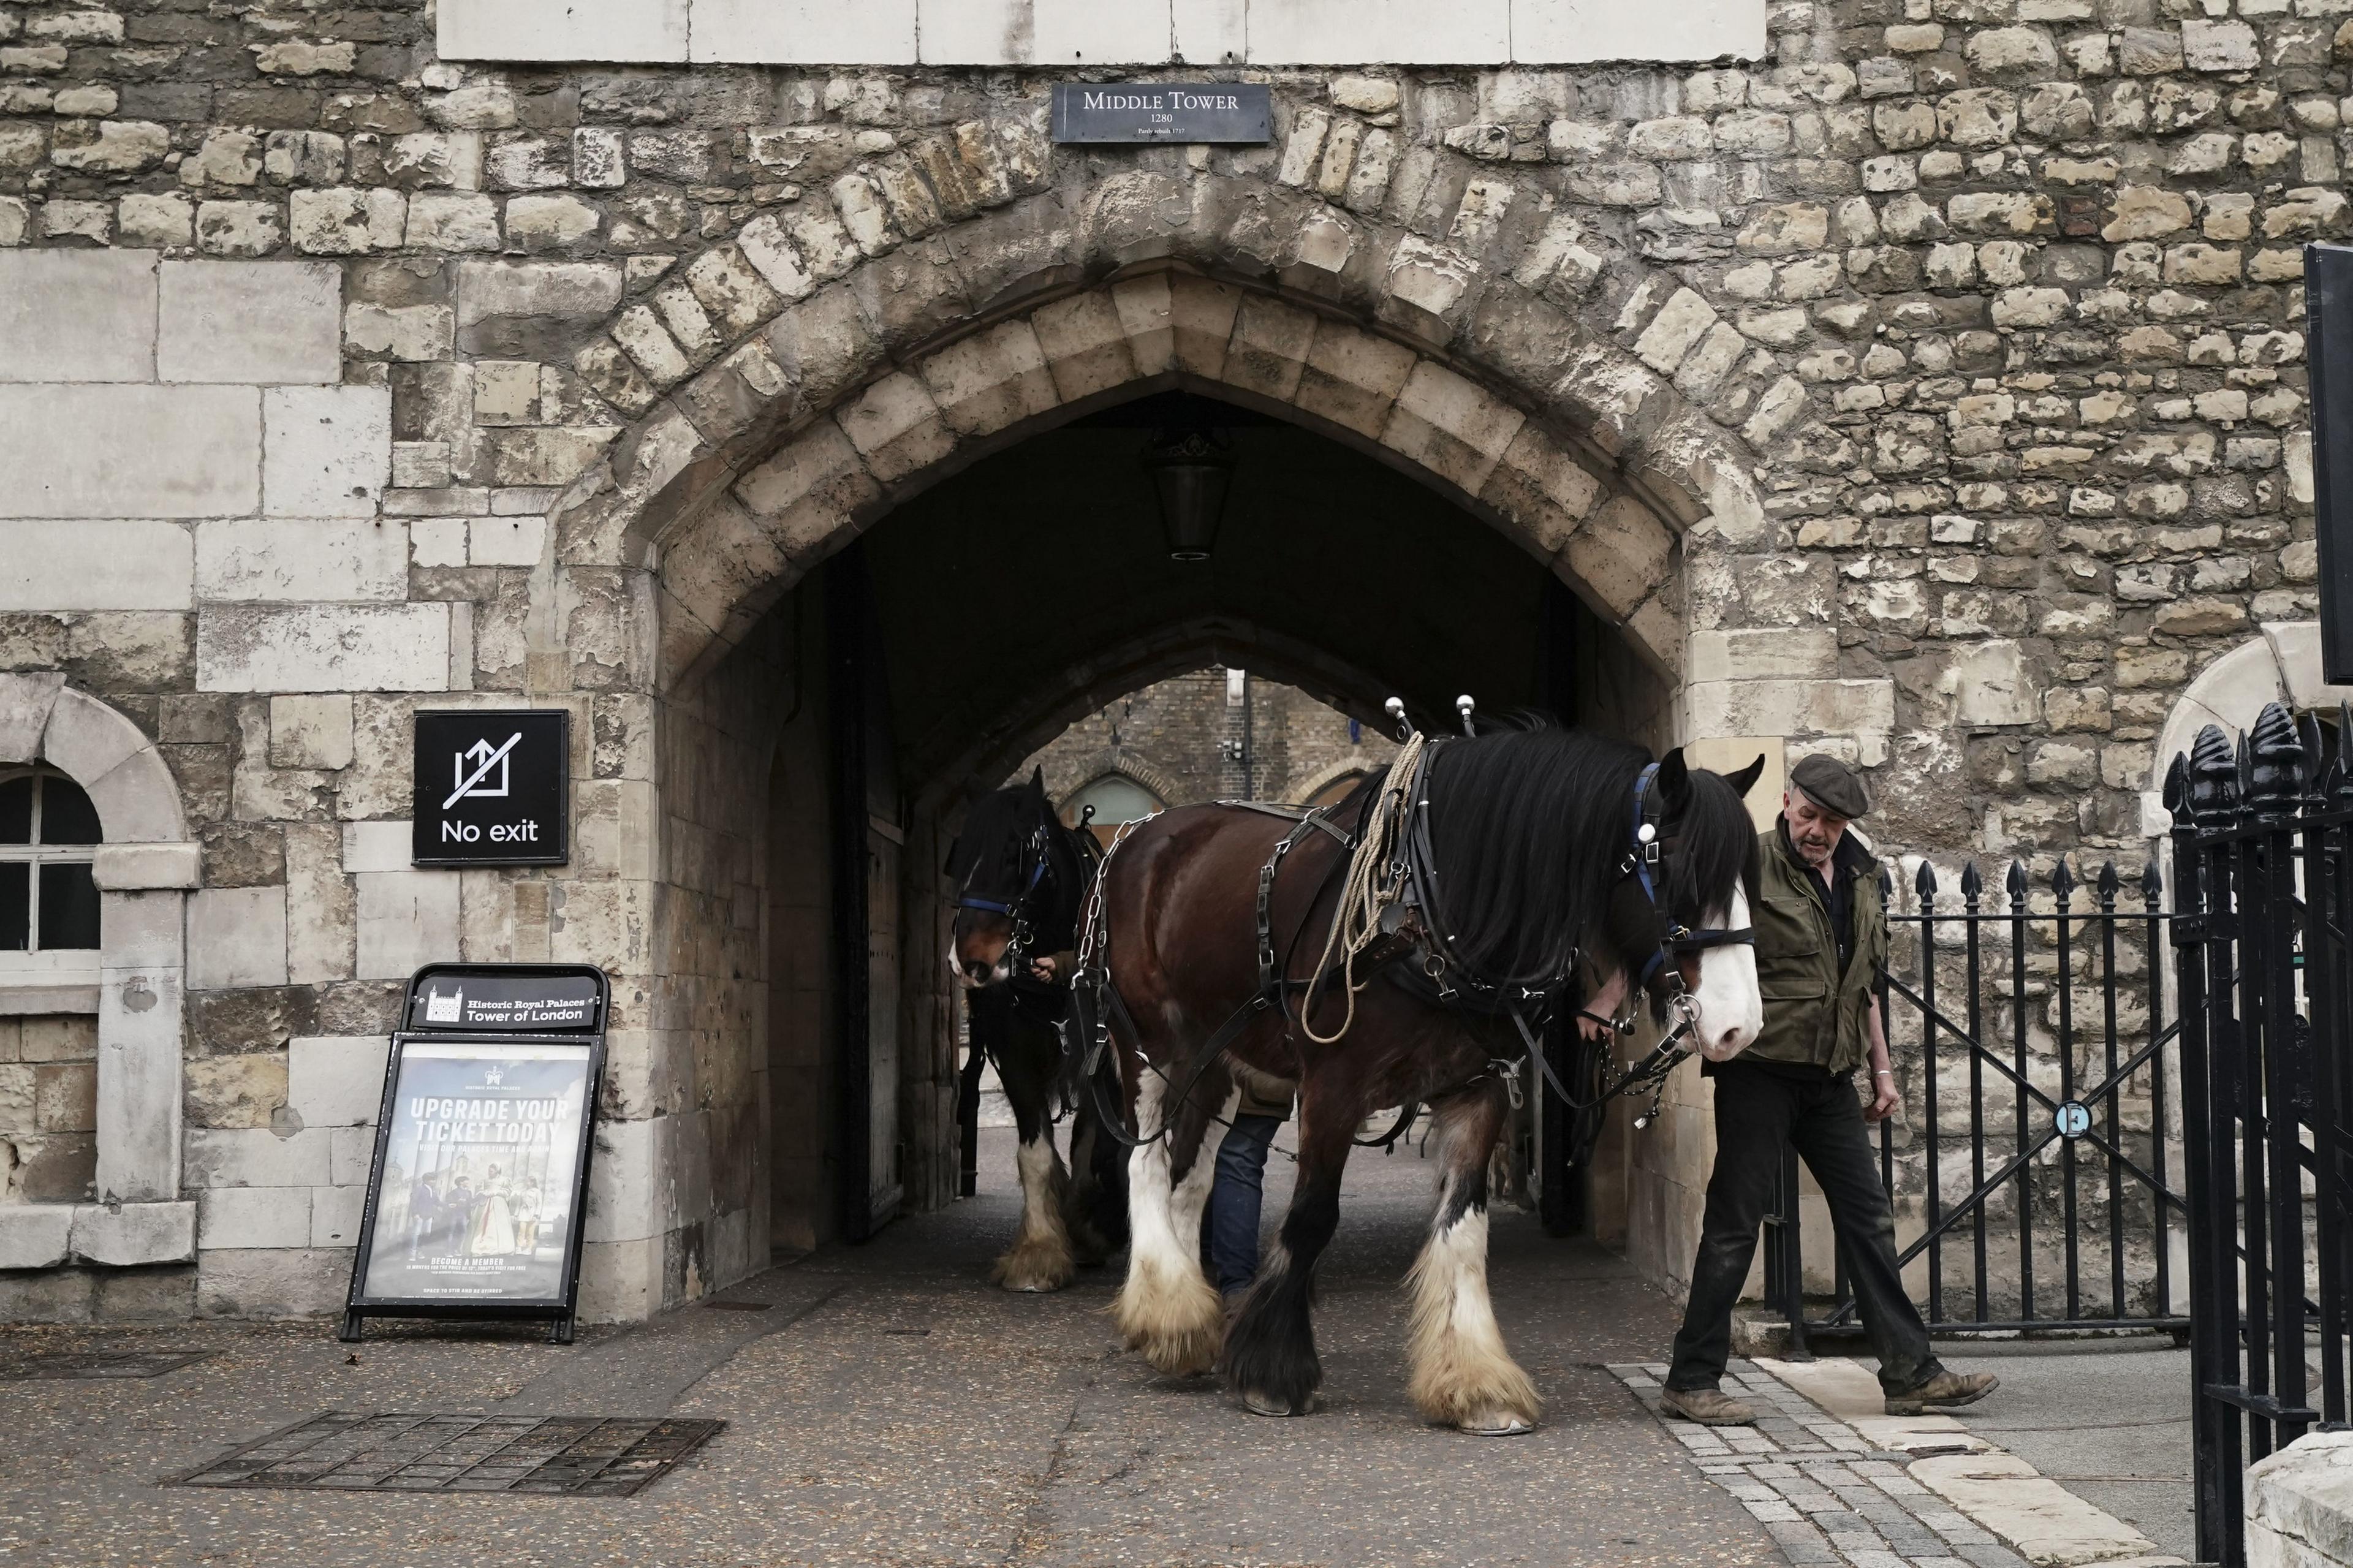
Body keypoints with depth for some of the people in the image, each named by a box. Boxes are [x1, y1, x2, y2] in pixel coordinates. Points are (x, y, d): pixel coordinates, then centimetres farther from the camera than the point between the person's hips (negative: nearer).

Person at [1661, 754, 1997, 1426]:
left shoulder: (1861, 876, 13)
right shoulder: (1750, 866, -8)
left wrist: (1881, 1067, 19)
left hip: (1831, 1074, 7)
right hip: (1761, 1068, -7)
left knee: (1869, 1218, 7)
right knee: (1734, 1221, -3)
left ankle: (1910, 1372, 12)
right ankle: (1692, 1380, 5)